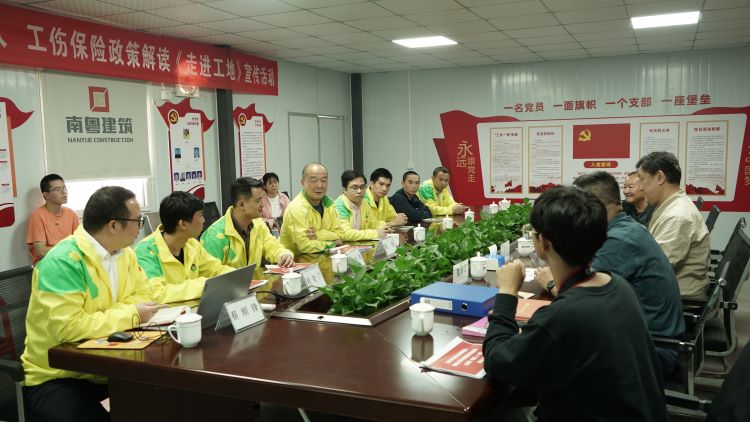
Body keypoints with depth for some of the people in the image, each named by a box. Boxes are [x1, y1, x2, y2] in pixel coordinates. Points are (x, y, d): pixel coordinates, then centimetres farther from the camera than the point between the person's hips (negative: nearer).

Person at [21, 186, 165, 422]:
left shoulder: (125, 254, 2)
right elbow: (67, 328, -29)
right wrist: (131, 314, -22)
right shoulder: (63, 262, -22)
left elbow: (142, 295, 5)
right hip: (54, 378, -6)